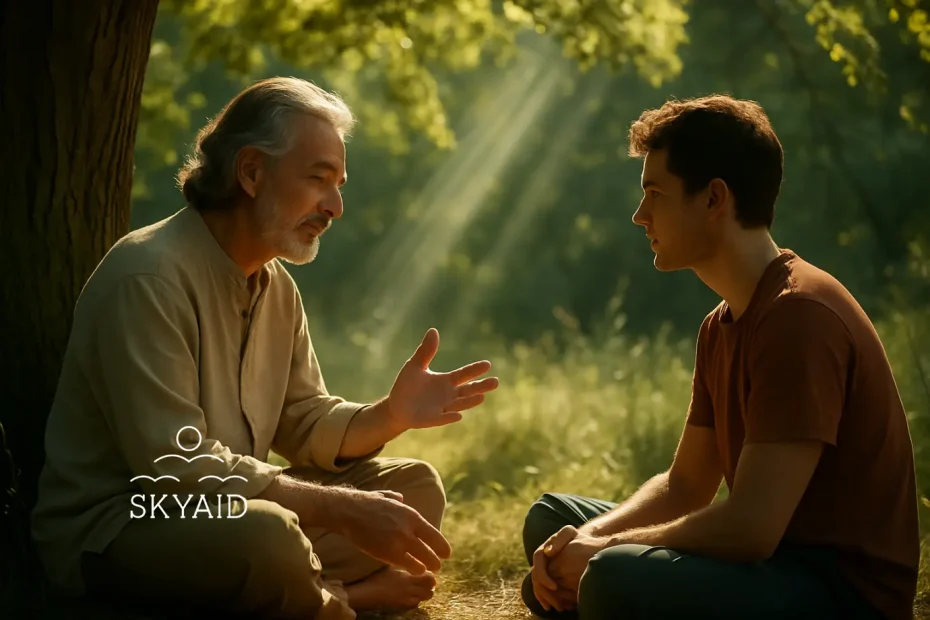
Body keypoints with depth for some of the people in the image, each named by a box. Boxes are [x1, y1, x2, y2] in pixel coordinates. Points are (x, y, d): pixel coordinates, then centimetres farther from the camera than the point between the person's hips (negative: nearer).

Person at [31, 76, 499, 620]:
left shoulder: (278, 287, 10)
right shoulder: (149, 276, -21)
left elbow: (303, 424, 10)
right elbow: (172, 468, -27)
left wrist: (390, 416, -12)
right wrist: (344, 509, -27)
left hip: (225, 517, 9)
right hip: (111, 530, -9)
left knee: (416, 487, 2)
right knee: (268, 535, -37)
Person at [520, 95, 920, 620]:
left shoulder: (800, 318, -21)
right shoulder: (723, 326, 12)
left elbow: (752, 527, -26)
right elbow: (684, 486, 13)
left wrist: (604, 551, -13)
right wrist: (587, 540, -5)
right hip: (772, 559, 10)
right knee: (551, 518, 15)